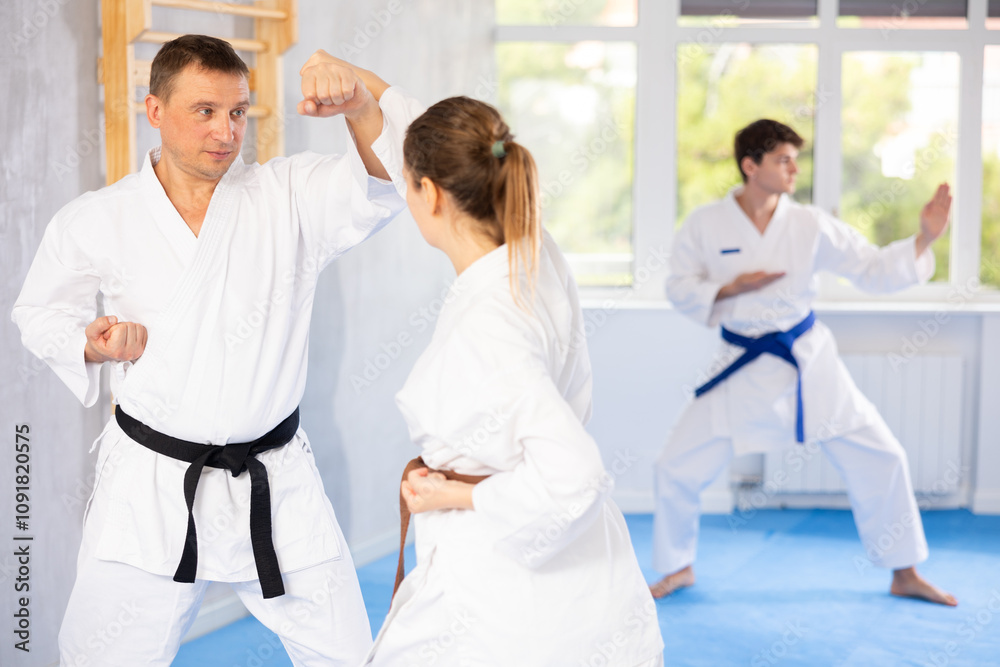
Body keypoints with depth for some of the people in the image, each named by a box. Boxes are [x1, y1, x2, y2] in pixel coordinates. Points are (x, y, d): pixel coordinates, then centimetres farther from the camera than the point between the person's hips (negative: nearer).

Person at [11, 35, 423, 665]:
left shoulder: (293, 198, -2)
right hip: (150, 490, 0)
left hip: (276, 489, 1)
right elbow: (40, 312, 15)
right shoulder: (96, 223, -1)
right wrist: (92, 345, -6)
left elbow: (396, 166, -17)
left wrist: (361, 99, -37)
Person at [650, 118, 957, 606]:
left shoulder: (811, 226, -5)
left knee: (881, 458, 0)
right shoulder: (705, 225, -8)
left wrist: (924, 238, -15)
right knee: (677, 468, -5)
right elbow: (680, 289, -2)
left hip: (809, 360, 1)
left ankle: (905, 574, 18)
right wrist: (730, 289, -18)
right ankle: (677, 569, 21)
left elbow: (875, 270, -3)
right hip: (742, 369, -1)